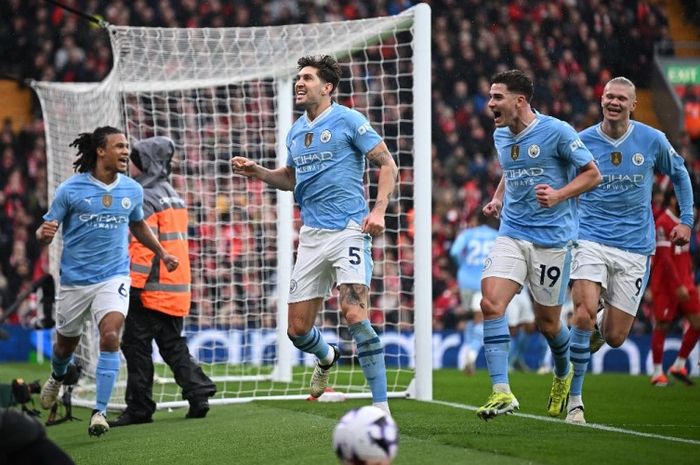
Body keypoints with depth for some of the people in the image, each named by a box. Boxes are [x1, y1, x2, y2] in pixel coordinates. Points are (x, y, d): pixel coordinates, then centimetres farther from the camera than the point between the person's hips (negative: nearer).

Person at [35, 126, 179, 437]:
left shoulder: (132, 190, 1)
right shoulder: (71, 189, -9)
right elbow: (46, 231, -4)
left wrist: (161, 253, 22)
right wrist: (44, 234, -27)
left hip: (114, 276, 1)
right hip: (75, 279, -1)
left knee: (110, 335, -22)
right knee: (66, 343, 15)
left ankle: (100, 412, -17)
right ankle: (57, 378, 53)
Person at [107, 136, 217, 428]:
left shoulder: (146, 198, -11)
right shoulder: (173, 196, 18)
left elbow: (143, 244, -19)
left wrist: (134, 283, -19)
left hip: (152, 287, -9)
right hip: (177, 288, 9)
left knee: (136, 345, -3)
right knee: (173, 344, 13)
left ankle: (139, 407, -2)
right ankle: (198, 395, 2)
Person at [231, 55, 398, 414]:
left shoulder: (348, 120, -3)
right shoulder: (296, 132, 17)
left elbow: (387, 164, -3)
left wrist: (379, 210, -15)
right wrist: (258, 172, 14)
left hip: (349, 229, -6)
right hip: (312, 234, 6)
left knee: (354, 314, -21)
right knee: (298, 329, 5)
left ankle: (381, 406, -16)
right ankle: (326, 358, 41)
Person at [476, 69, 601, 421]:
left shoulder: (556, 132, -11)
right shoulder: (501, 136, 9)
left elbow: (592, 174, -5)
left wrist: (558, 195, -19)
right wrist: (498, 199, 9)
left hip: (552, 237, -5)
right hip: (511, 234, 5)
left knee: (547, 322, 6)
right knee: (491, 303, -18)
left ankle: (563, 375, 39)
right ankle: (501, 392, -19)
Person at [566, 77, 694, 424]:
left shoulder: (652, 141, 0)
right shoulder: (582, 141, -2)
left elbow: (679, 175, 18)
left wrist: (686, 220, 14)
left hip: (634, 246, 1)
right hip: (590, 238, -1)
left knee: (615, 337, 0)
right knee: (585, 313, -23)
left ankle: (599, 329, 40)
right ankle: (574, 398, -10)